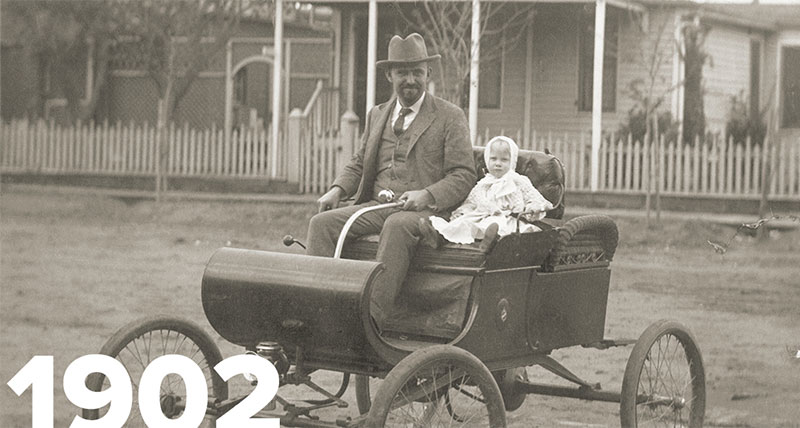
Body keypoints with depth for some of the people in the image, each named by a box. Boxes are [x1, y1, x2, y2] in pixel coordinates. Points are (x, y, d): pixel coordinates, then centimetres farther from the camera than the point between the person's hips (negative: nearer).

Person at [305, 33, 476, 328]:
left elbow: (463, 176, -2)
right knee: (323, 222, -20)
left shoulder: (450, 117, 4)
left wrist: (426, 195, -20)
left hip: (425, 210, -5)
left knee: (397, 226, -39)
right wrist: (338, 189, 4)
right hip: (376, 206, 5)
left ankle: (372, 317, -45)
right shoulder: (377, 115, 21)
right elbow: (359, 163, 26)